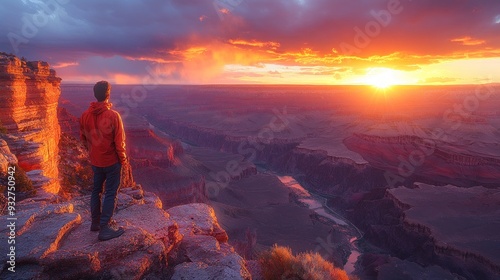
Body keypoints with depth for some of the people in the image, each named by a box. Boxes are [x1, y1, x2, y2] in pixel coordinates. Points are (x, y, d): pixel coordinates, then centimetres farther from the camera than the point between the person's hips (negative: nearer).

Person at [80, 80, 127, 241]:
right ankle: (104, 228, 5)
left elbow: (83, 137, 9)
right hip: (112, 161, -6)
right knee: (110, 194, 3)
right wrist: (123, 159, -3)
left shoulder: (85, 115, -3)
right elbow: (119, 141, -16)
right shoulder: (113, 115, -21)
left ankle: (96, 222, 32)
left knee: (96, 190, 20)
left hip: (95, 161, 6)